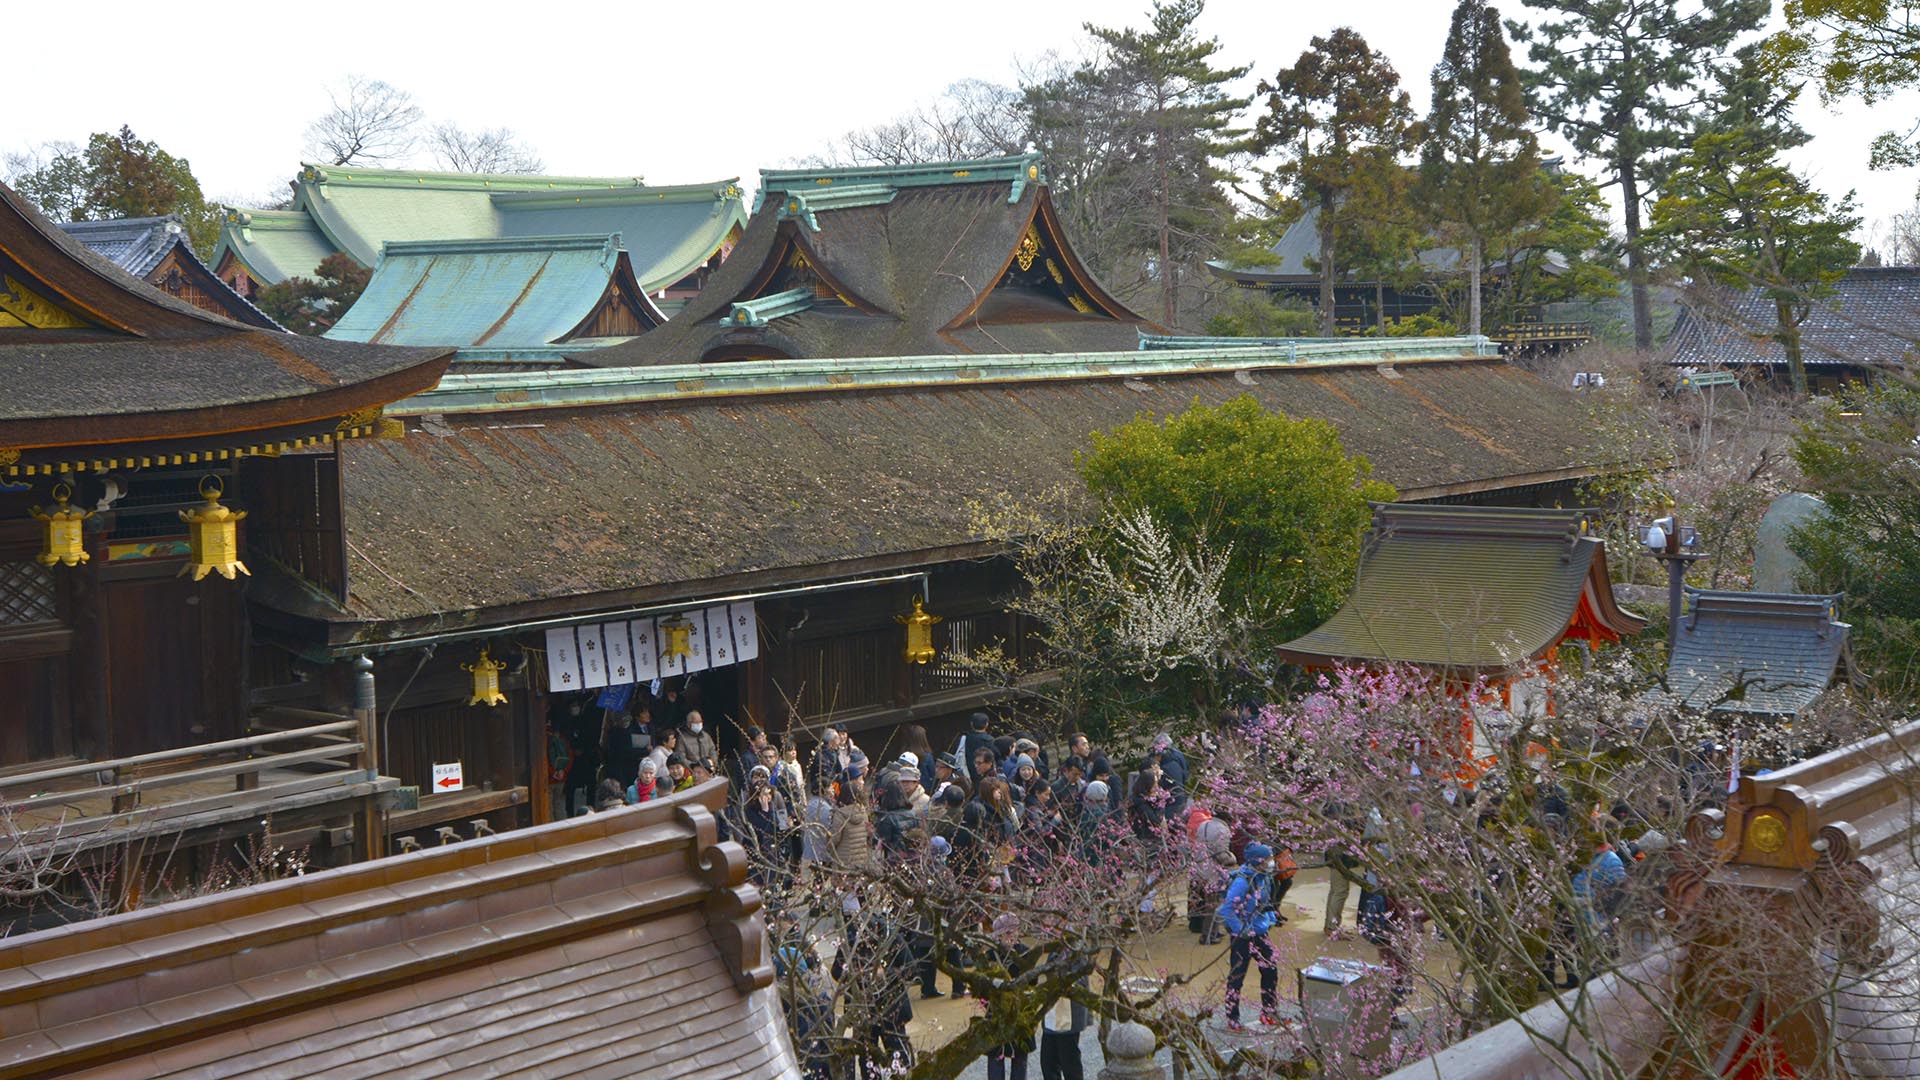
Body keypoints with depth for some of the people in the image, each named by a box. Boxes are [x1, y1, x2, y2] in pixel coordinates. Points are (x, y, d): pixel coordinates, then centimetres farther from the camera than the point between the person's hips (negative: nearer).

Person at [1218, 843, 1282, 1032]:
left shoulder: (1264, 878, 3)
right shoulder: (1242, 881, -24)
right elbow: (1225, 909, -24)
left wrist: (1271, 919, 9)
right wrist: (1240, 930, -21)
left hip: (1260, 933, 8)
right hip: (1243, 936, -8)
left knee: (1271, 970, 13)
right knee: (1237, 976, 3)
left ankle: (1269, 1012, 29)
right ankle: (1232, 1020, 14)